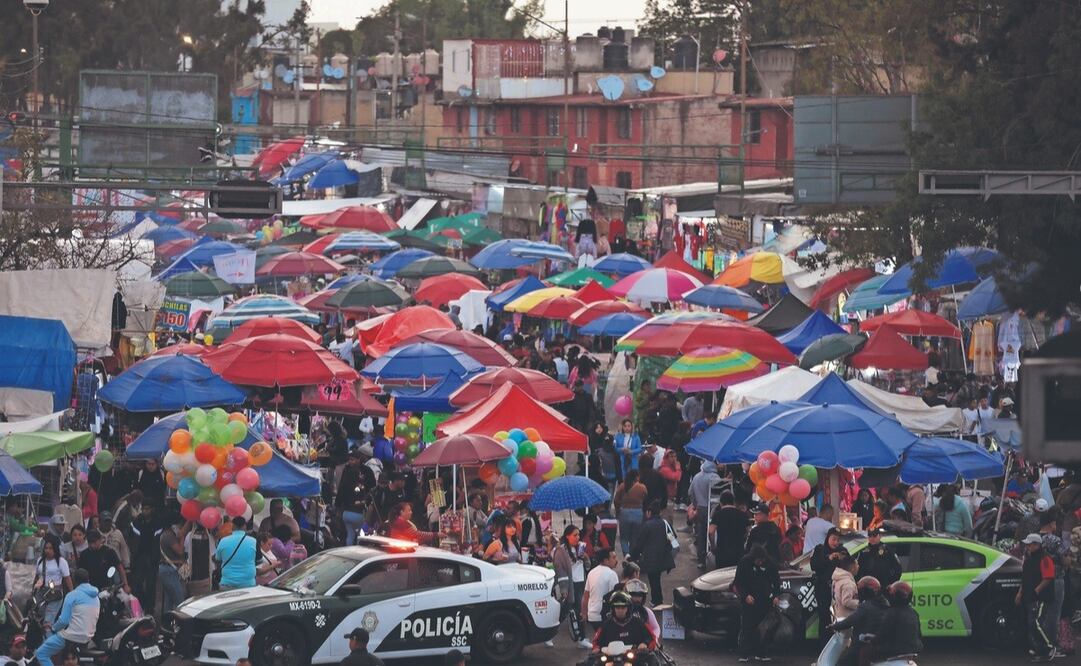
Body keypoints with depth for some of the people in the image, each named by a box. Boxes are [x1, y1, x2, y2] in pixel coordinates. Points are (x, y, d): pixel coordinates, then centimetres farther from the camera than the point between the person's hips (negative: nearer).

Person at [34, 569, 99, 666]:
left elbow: (63, 621, -15)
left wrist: (54, 628, 6)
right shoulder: (95, 597, 12)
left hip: (71, 637, -8)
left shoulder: (73, 595, -11)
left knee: (40, 653, -2)